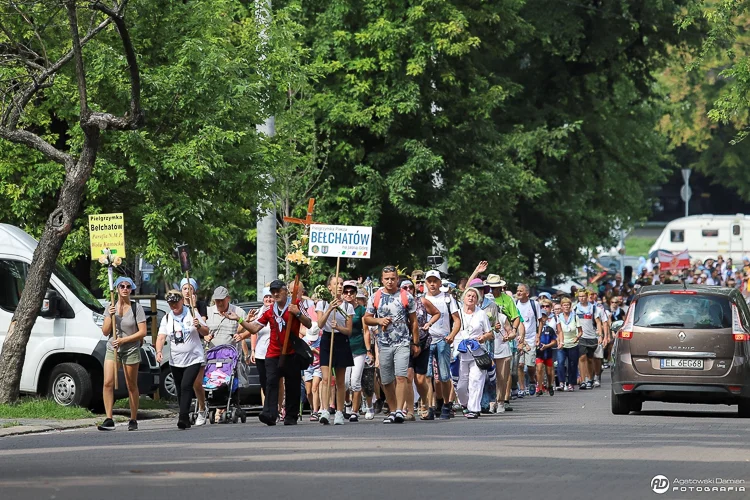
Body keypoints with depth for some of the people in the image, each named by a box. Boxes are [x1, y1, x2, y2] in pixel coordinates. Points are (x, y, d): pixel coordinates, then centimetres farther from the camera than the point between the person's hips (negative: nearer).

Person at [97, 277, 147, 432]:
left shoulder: (136, 308, -3)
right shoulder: (110, 307, 6)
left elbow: (142, 332, -7)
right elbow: (105, 332, 4)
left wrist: (123, 340, -15)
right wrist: (110, 316, -12)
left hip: (131, 350, -3)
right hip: (112, 349, 3)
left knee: (132, 386, 4)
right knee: (107, 383, -11)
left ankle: (133, 420, 12)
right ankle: (108, 420, -12)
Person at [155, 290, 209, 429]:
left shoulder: (192, 314, -1)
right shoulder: (167, 319, 6)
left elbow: (206, 332, 4)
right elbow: (161, 337, -1)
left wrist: (199, 326, -18)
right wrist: (159, 351, -20)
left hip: (194, 359, -4)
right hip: (176, 361, 4)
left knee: (186, 386, -19)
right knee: (180, 390, 8)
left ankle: (183, 417, -24)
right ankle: (185, 421, 17)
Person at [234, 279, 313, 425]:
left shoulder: (295, 304, 2)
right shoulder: (269, 310, 12)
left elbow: (309, 325, -3)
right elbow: (255, 327, 11)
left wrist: (298, 313, -18)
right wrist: (243, 335, -8)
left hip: (292, 353, -2)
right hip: (273, 353, 2)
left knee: (292, 386, 2)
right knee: (271, 382, -14)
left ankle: (291, 417, 9)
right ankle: (269, 414, -24)